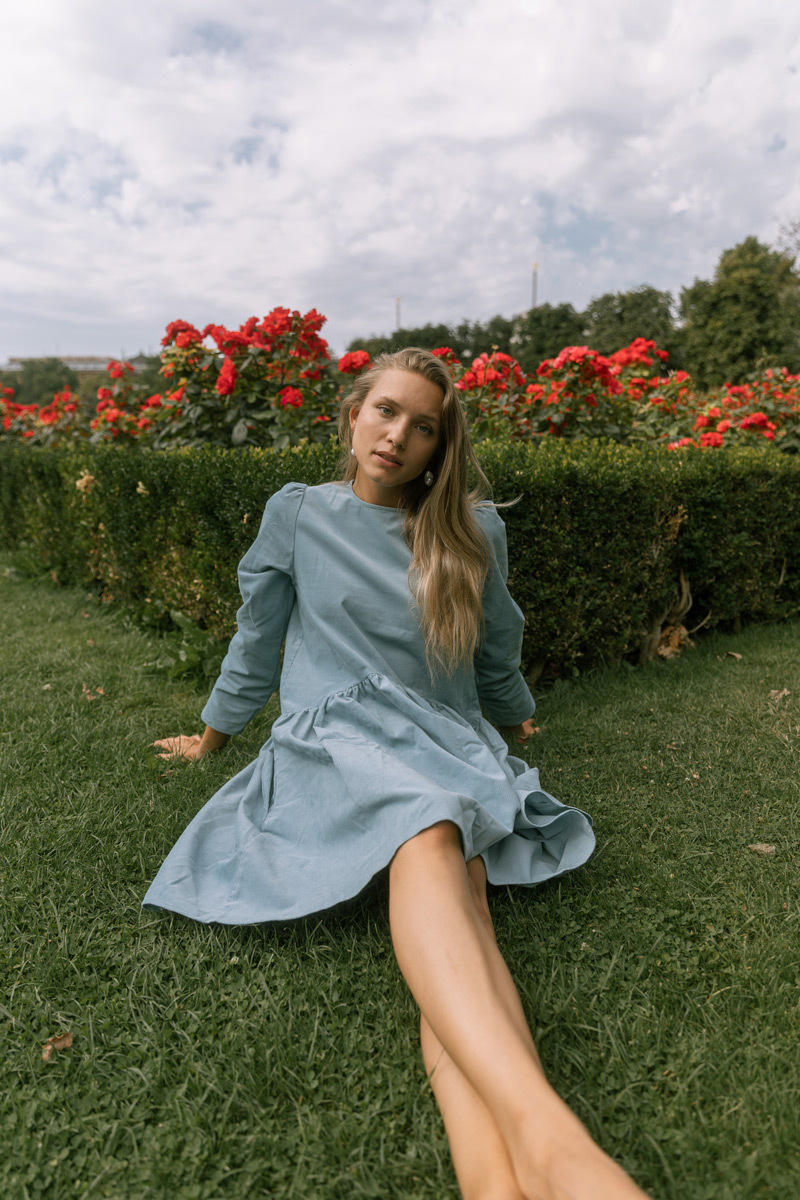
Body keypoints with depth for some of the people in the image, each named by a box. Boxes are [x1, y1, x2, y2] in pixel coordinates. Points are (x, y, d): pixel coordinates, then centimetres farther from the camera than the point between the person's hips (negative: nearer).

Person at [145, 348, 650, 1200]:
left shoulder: (474, 530, 11)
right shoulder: (297, 514, 8)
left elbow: (498, 649, 26)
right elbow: (255, 639, 19)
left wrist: (515, 718, 38)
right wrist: (212, 736, 28)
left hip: (450, 746, 2)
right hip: (336, 738, -2)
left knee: (457, 870, -34)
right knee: (427, 833, -37)